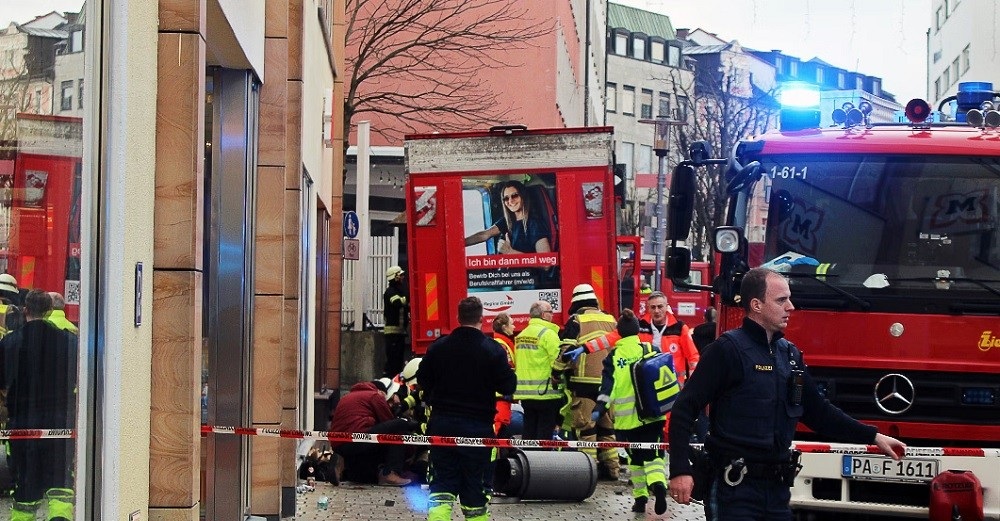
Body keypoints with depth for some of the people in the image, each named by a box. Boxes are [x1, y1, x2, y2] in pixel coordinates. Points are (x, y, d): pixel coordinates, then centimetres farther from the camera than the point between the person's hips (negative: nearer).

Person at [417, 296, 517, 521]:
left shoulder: (438, 346, -2)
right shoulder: (493, 350, -12)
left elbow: (422, 380, 7)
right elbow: (508, 387, -10)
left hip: (442, 425, 2)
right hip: (478, 427, -2)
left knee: (441, 484, 6)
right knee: (475, 486, 9)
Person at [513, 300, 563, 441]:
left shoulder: (520, 336, 13)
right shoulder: (548, 333, -12)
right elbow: (558, 362, -17)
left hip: (525, 392, 7)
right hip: (546, 392, -7)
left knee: (529, 429, 12)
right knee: (545, 430, -2)